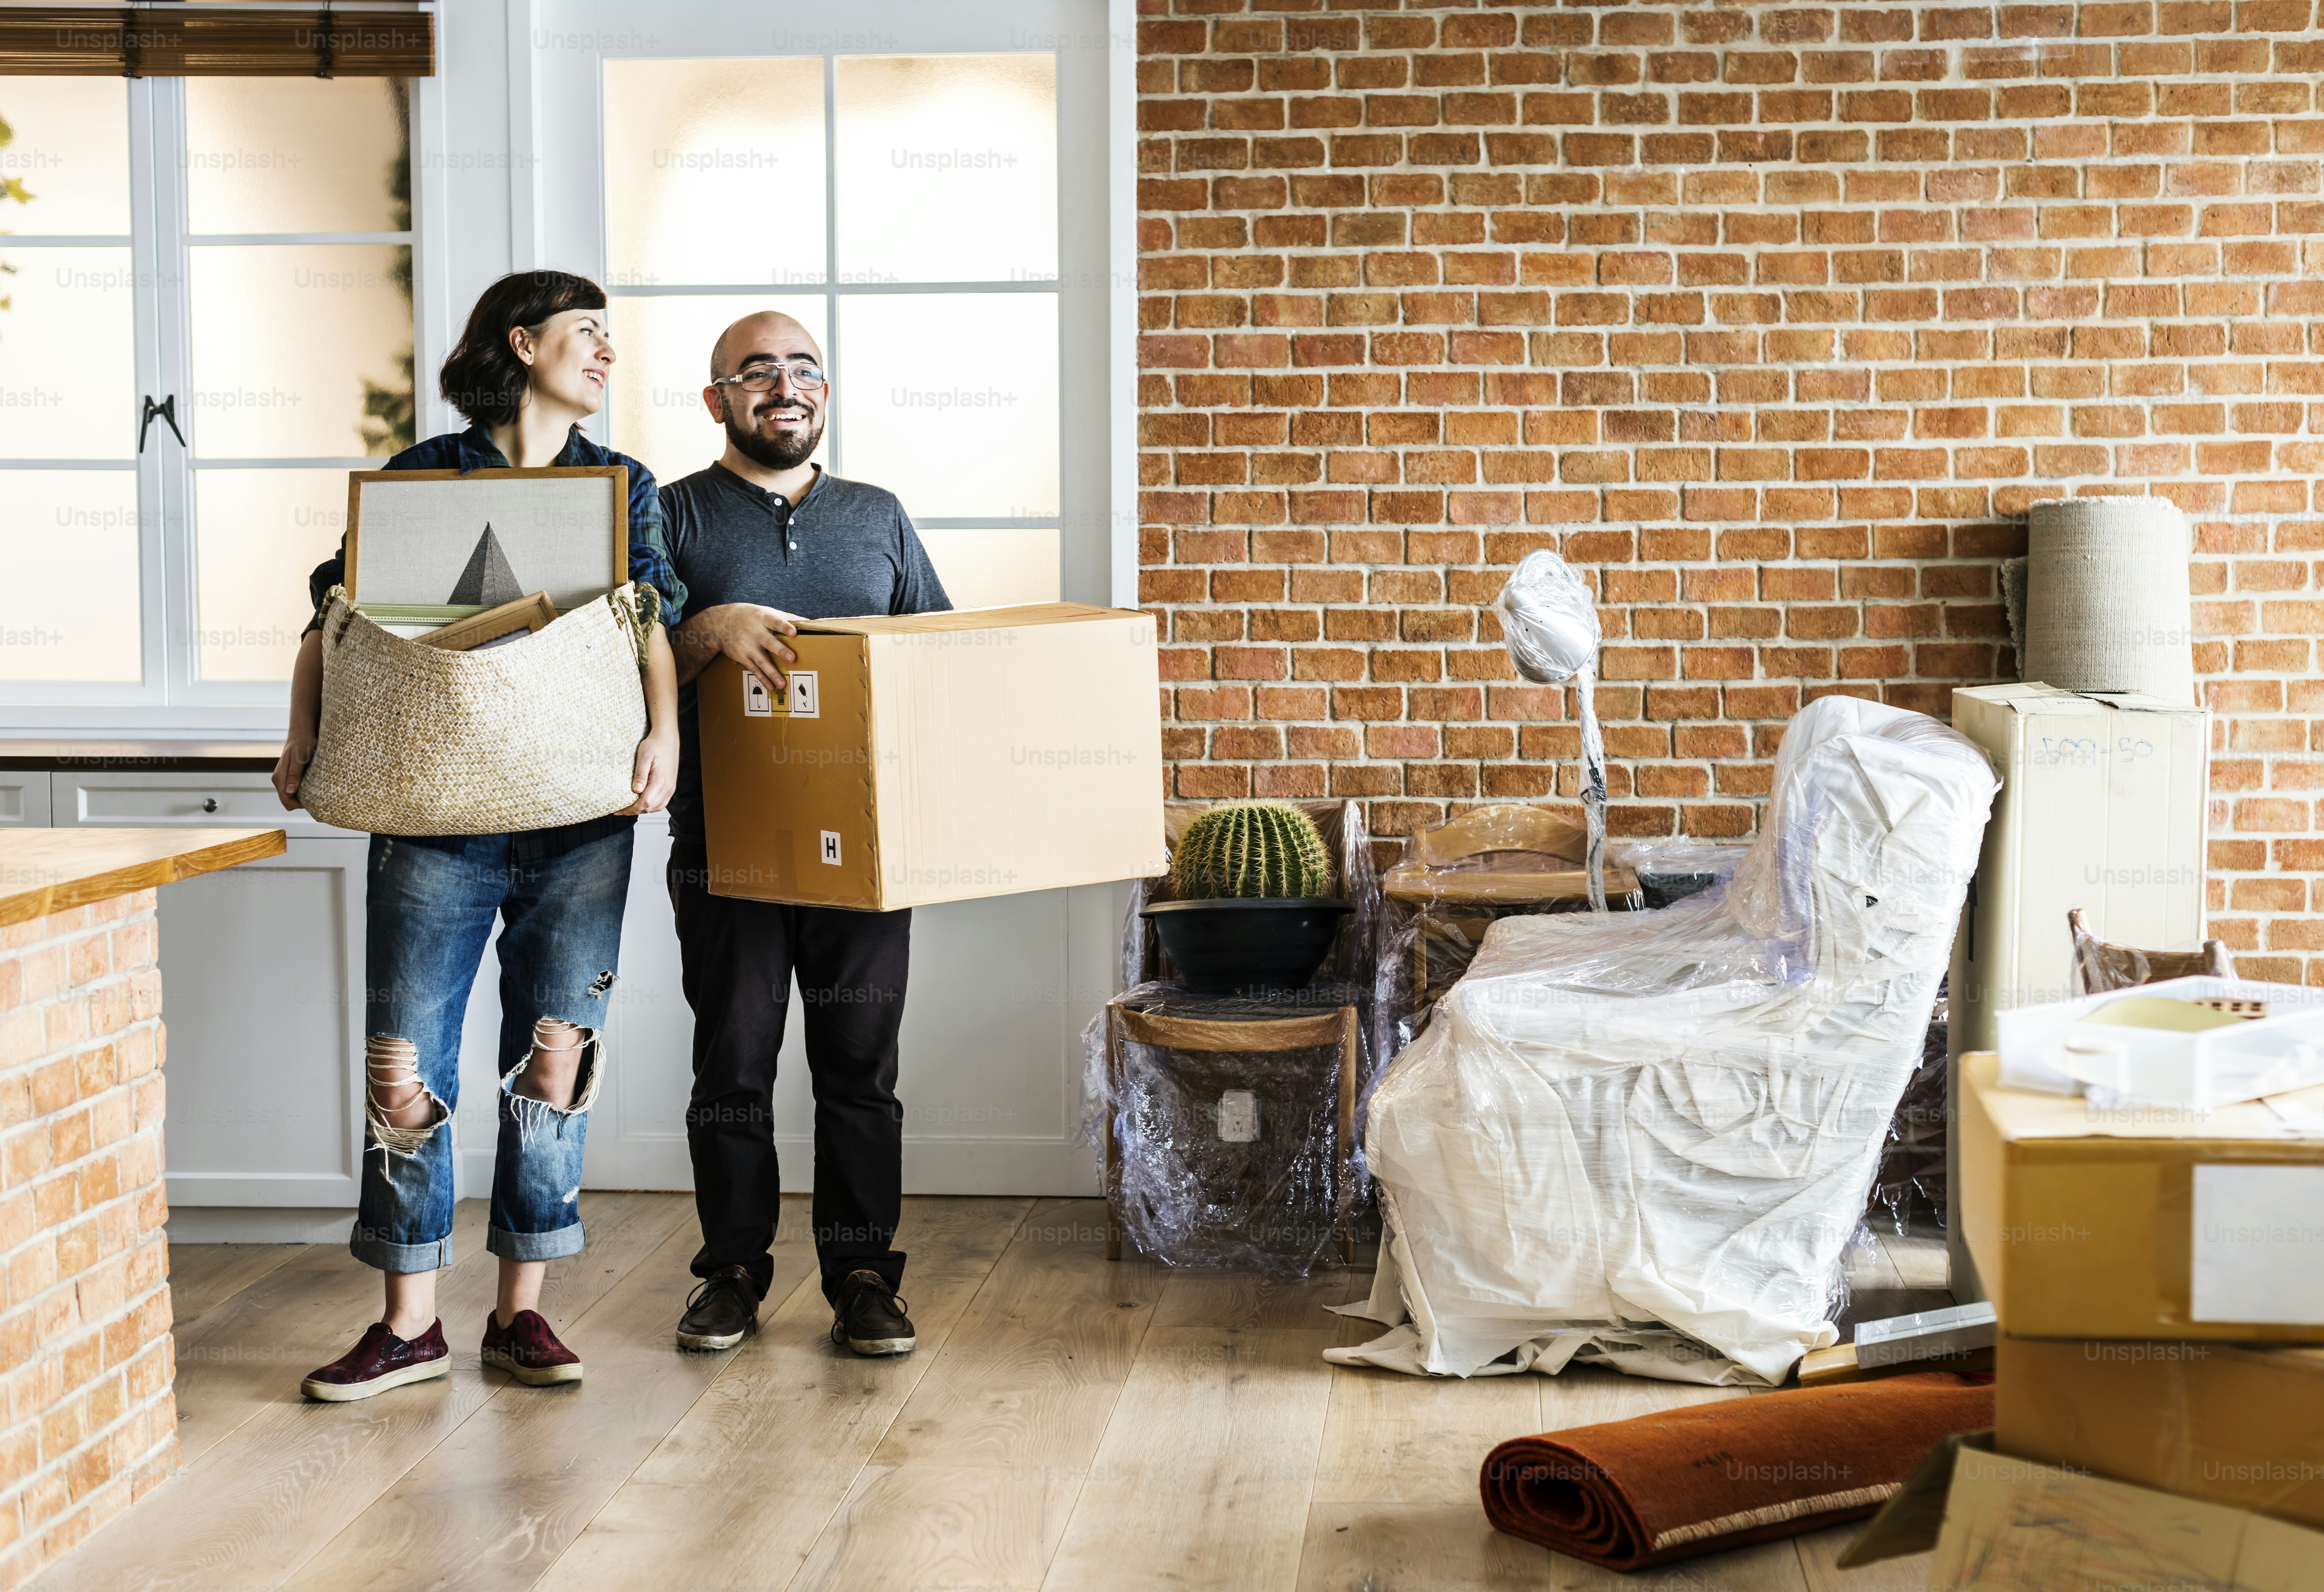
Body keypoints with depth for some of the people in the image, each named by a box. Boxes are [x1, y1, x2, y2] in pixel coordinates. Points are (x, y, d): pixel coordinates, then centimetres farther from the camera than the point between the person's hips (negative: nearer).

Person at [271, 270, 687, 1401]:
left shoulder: (623, 488, 12)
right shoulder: (419, 478, 6)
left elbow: (653, 623, 1)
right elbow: (335, 618, 7)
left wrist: (664, 732, -17)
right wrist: (305, 736, -8)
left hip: (579, 817, 2)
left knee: (552, 1059, 3)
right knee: (403, 1068, -3)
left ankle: (521, 1311, 15)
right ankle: (411, 1324, 10)